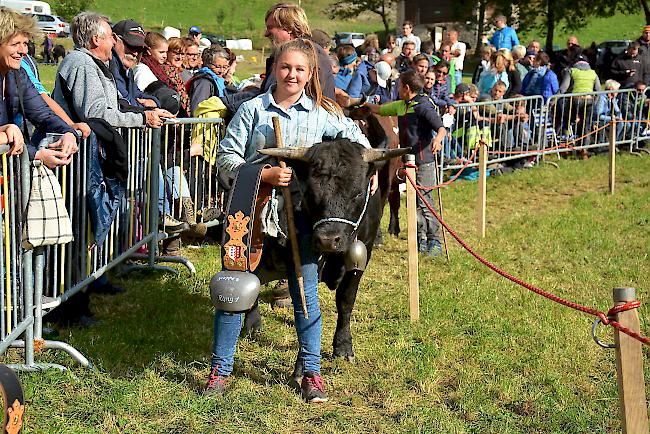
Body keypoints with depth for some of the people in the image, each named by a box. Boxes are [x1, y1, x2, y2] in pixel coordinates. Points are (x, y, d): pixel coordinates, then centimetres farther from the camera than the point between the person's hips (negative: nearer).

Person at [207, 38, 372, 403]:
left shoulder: (323, 113, 5)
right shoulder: (253, 109, -1)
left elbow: (355, 137, 22)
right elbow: (226, 159, -5)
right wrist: (265, 174, -16)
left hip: (301, 213, 1)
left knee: (306, 291, 5)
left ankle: (311, 372, 17)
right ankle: (220, 369, 14)